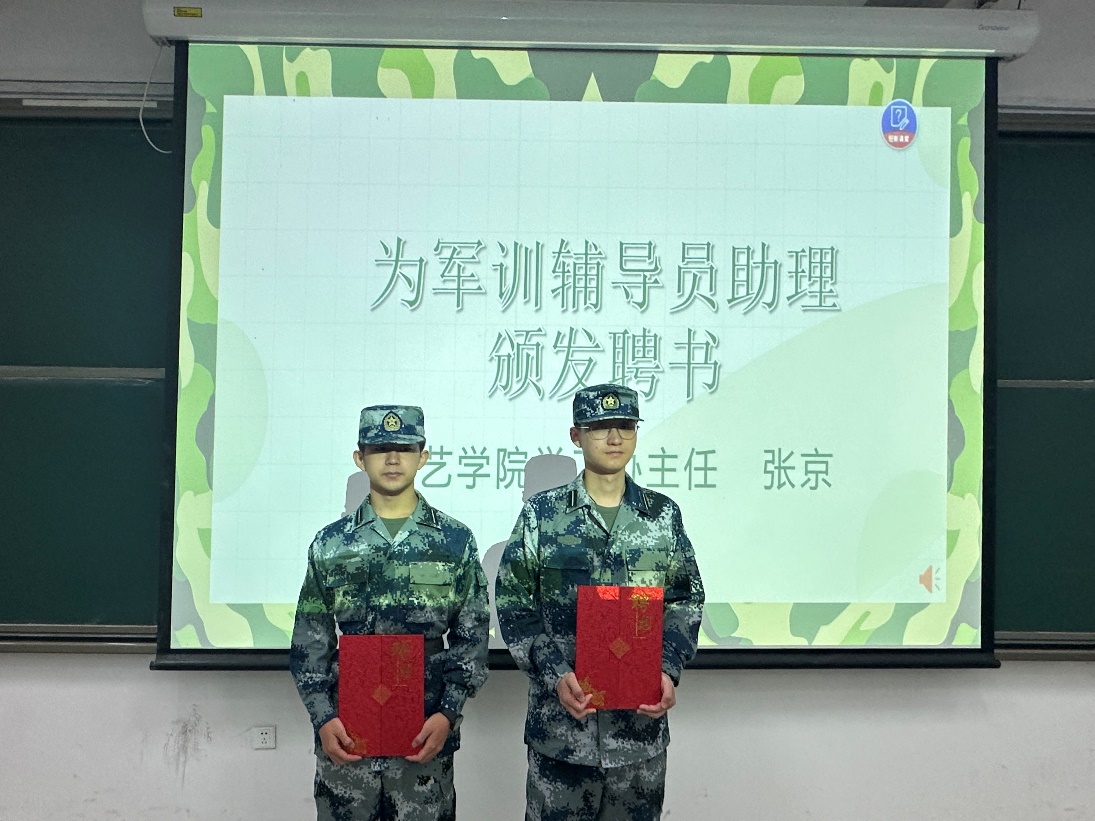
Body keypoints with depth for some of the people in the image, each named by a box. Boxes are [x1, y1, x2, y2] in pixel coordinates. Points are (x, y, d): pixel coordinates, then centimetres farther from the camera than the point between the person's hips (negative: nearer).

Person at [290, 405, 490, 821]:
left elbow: (472, 638, 1)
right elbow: (309, 644, 6)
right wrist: (323, 718, -5)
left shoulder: (455, 541, 1)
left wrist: (448, 713, -9)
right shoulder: (330, 544, 4)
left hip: (427, 734, -1)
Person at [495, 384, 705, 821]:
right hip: (561, 713, -1)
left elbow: (686, 600, 7)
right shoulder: (541, 513, -2)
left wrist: (668, 671, -8)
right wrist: (555, 674, -15)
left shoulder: (663, 514, 4)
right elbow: (513, 603, -4)